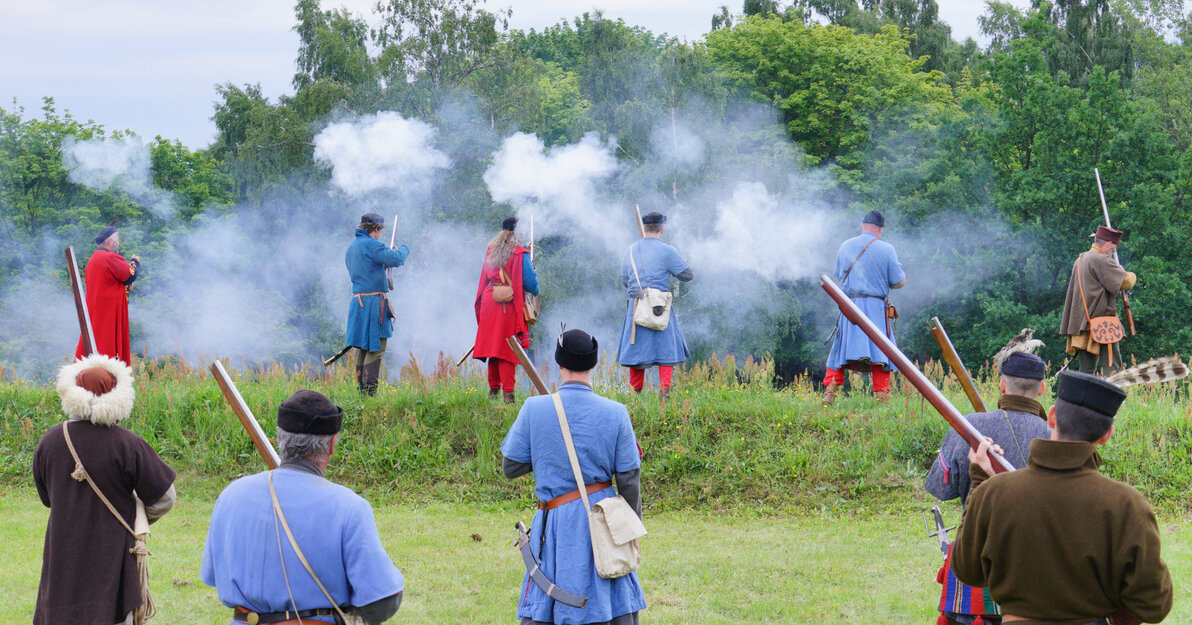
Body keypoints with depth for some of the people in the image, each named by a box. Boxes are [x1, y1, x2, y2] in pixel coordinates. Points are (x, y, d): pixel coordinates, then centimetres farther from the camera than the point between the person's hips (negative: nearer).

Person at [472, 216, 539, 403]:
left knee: (493, 345, 14)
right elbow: (530, 282, -7)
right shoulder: (520, 254, -7)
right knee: (508, 349, -3)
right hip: (510, 306, -5)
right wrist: (535, 290, 11)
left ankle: (493, 388, 21)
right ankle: (508, 392, -5)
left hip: (489, 303, 5)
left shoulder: (490, 250, 9)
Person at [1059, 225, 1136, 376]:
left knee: (1086, 369, 9)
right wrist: (1131, 276, 8)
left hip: (1081, 322, 8)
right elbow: (1126, 282, -12)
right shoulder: (1101, 260, -11)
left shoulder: (1079, 260, 17)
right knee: (1112, 366, -8)